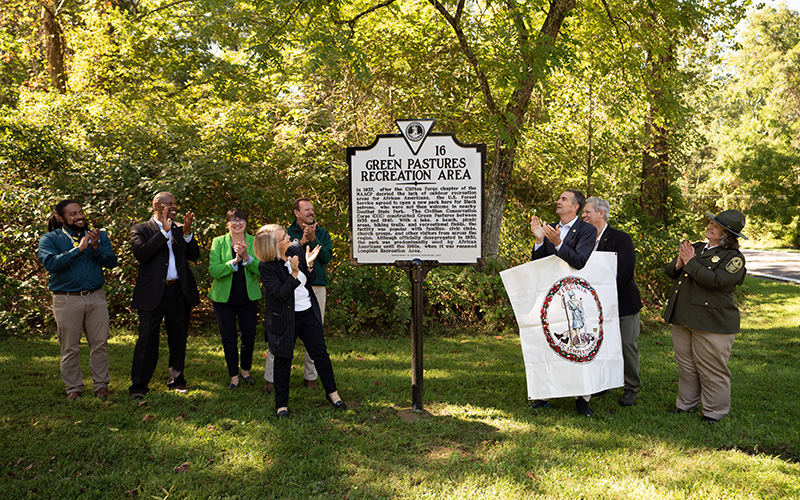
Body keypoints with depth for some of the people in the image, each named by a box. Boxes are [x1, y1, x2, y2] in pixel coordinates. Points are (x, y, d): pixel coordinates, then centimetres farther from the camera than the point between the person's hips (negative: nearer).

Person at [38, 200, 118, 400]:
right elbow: (51, 263, -16)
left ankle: (101, 385, 16)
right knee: (70, 347, 5)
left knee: (100, 344, 4)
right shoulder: (50, 239, 2)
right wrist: (78, 249, -18)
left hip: (96, 297, 2)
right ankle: (73, 387, 18)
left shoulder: (99, 236, 10)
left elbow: (112, 262, -1)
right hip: (66, 299, -2)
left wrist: (96, 247, -16)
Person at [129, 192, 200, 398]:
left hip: (180, 292, 4)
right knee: (147, 339, -4)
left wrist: (187, 233, -13)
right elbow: (140, 253, -18)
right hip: (152, 293, -4)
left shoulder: (179, 229, 13)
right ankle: (138, 386, 6)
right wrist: (165, 231, -21)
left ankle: (176, 380, 26)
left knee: (178, 338, 12)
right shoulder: (141, 229, 1)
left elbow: (194, 255, 2)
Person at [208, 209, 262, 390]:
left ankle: (246, 370, 31)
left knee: (249, 337, 7)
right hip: (224, 298, -1)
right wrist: (235, 261, -25)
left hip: (249, 297, 1)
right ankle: (234, 377, 20)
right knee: (229, 339, 4)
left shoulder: (254, 242, 0)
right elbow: (213, 271, -14)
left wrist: (247, 257, -26)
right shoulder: (218, 242, -3)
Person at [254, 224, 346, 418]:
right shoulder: (266, 267, -17)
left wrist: (309, 264, -13)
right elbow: (280, 294, -22)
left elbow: (311, 280, 6)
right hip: (285, 318, -5)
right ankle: (281, 404, 19)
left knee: (320, 353, 9)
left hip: (308, 312, 5)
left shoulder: (296, 250, -1)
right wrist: (294, 273, -28)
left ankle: (332, 393, 24)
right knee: (283, 359, 5)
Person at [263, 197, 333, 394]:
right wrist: (302, 241, -16)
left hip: (317, 287, 2)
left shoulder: (322, 233, 12)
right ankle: (271, 378, 5)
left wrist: (313, 239, -11)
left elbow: (327, 256, -2)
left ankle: (310, 377, 19)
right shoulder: (286, 233, 6)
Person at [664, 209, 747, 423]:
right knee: (686, 364, 17)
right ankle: (686, 403, 32)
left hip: (712, 323, -7)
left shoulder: (734, 258, -7)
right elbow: (668, 270, 14)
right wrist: (678, 265, -9)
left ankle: (715, 411, 19)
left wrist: (690, 262, -17)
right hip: (682, 318, 7)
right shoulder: (697, 247, 14)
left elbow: (716, 280, -23)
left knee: (711, 368, 3)